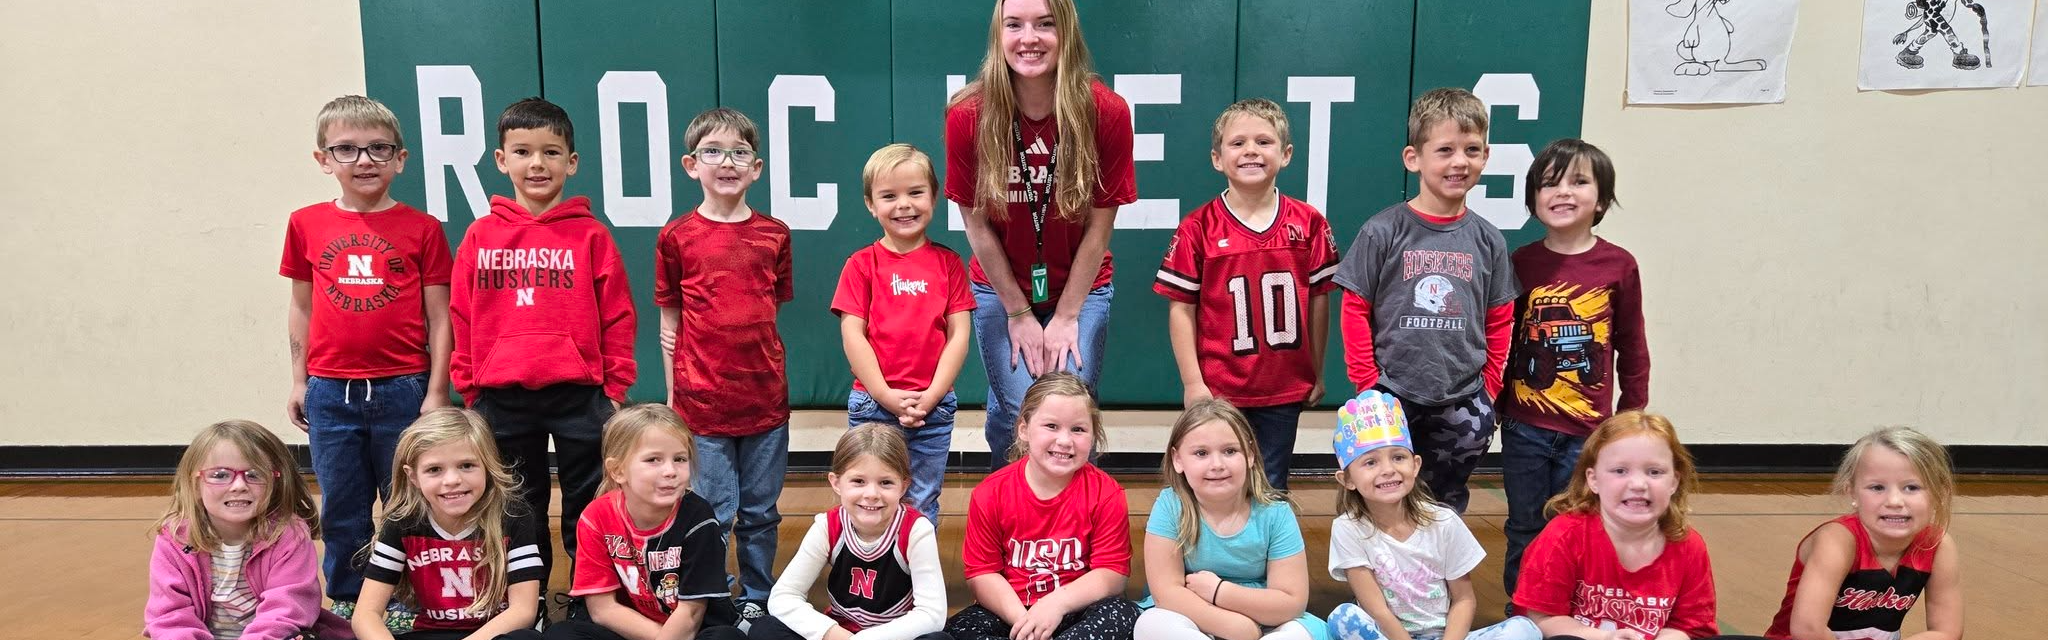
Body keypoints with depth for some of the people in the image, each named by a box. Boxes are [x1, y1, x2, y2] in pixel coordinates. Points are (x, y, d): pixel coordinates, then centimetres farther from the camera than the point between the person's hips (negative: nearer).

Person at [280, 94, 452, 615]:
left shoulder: (422, 229, -3)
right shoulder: (307, 225, 4)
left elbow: (438, 318, -2)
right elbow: (301, 308, 11)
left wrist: (435, 393, -4)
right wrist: (298, 382, 9)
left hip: (402, 391, -2)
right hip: (331, 395, 2)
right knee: (341, 509, 13)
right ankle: (346, 603, 29)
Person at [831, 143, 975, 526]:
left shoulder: (948, 263, 4)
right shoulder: (862, 265, 1)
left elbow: (959, 335, 0)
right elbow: (852, 335, -4)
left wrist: (931, 396, -10)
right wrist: (887, 396, -12)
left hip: (933, 407, 1)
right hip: (872, 405, -1)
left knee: (922, 508, 11)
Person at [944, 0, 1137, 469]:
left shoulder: (1107, 112, -18)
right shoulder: (968, 114, -17)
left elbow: (1099, 225, -11)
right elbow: (977, 224, -10)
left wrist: (1066, 316, -9)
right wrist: (1019, 314, -6)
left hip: (1081, 288, 0)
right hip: (999, 288, 0)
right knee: (1017, 410, -9)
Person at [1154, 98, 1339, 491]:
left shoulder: (1309, 223, -1)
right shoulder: (1198, 228, -7)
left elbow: (1318, 299, 6)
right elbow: (1181, 308, -5)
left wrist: (1317, 373, 8)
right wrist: (1192, 383, -7)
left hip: (1285, 390, 2)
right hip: (1218, 390, -2)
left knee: (1271, 492, 13)